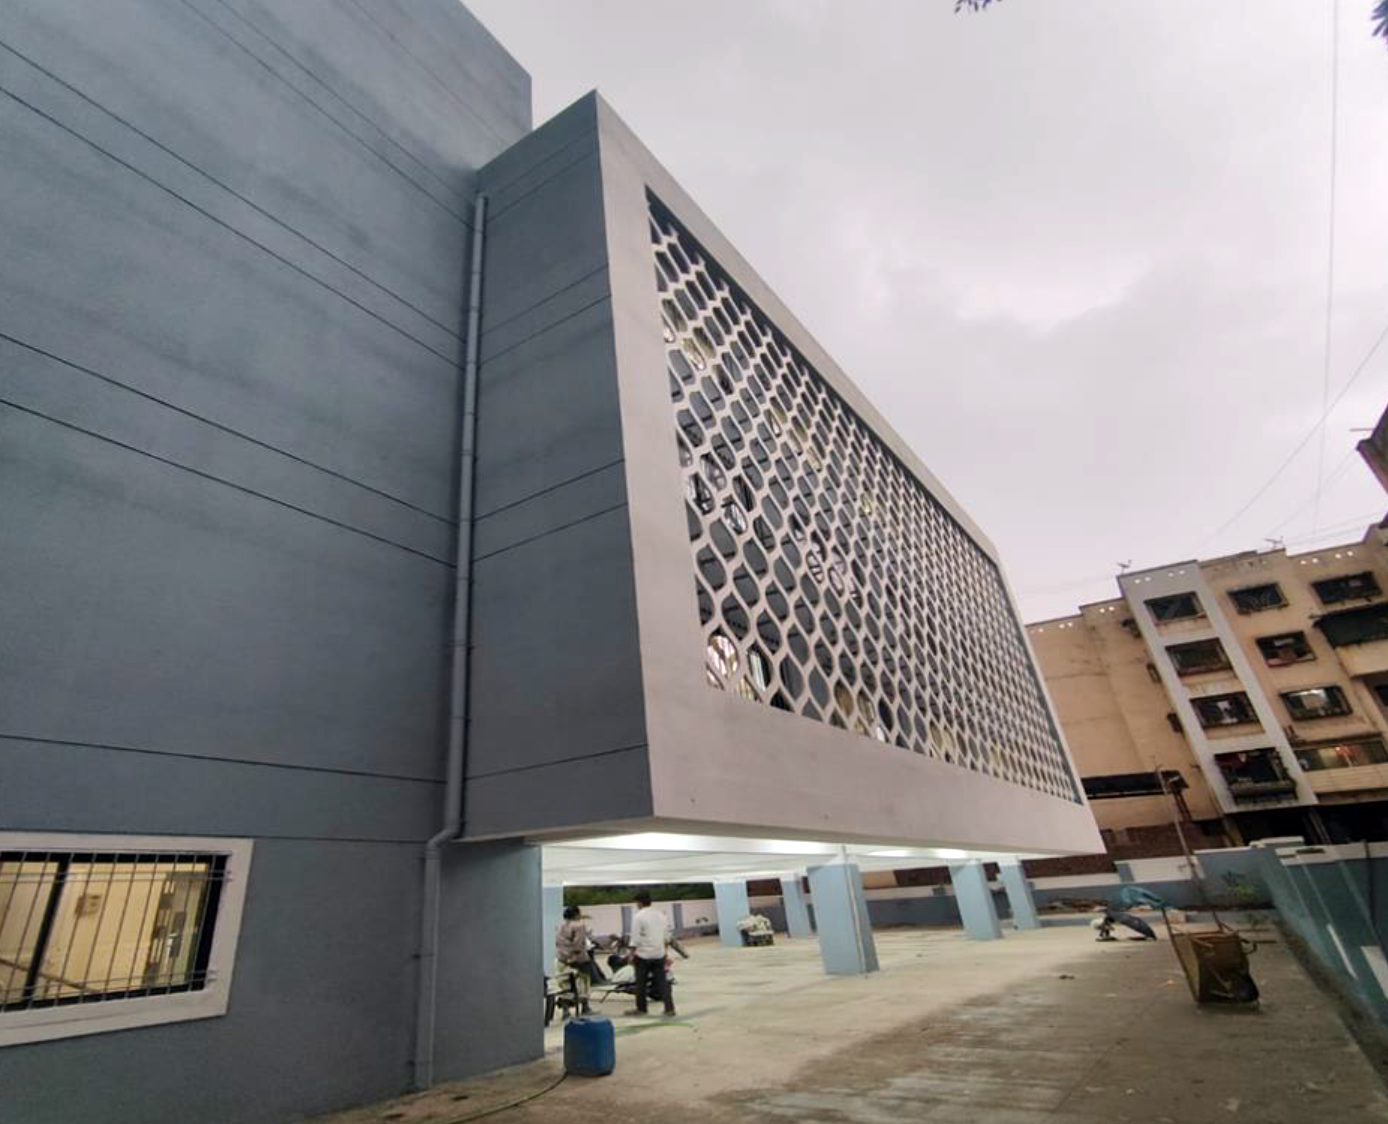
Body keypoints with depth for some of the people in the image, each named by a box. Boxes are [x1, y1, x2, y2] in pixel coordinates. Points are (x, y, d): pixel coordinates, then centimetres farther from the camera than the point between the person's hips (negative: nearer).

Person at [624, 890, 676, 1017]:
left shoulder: (638, 916, -13)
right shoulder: (660, 914, 7)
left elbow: (635, 939, -13)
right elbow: (666, 936, 13)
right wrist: (664, 951, 22)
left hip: (643, 955, -5)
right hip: (659, 954, 5)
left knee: (641, 983, 11)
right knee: (662, 982, 8)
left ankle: (641, 1008, 22)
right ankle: (669, 1008, 3)